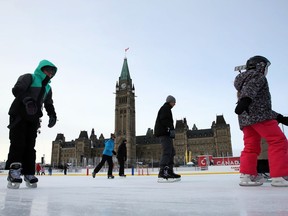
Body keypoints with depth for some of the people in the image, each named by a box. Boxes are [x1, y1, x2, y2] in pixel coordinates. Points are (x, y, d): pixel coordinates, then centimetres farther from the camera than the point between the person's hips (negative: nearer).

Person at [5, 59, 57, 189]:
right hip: (19, 115, -6)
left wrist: (52, 115, 3)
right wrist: (27, 100, -37)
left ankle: (28, 173, 5)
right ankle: (14, 172, -8)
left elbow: (49, 104, 22)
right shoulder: (29, 78, -2)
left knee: (30, 145, 3)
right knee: (18, 143, -11)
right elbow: (17, 90, -18)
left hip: (33, 119, 6)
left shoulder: (47, 87, 20)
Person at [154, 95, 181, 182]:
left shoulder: (166, 109, 30)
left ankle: (169, 171, 15)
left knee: (171, 151, 13)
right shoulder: (166, 107, -3)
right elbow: (164, 119, -18)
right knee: (167, 151, -19)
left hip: (165, 133, 11)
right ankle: (162, 174, -27)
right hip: (164, 132, -11)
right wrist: (171, 128, -25)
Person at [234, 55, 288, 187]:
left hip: (245, 119, 9)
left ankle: (247, 175, -5)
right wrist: (245, 99, -38)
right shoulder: (257, 75, 10)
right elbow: (251, 87, -17)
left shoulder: (242, 80, 35)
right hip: (259, 116, -9)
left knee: (251, 147, 4)